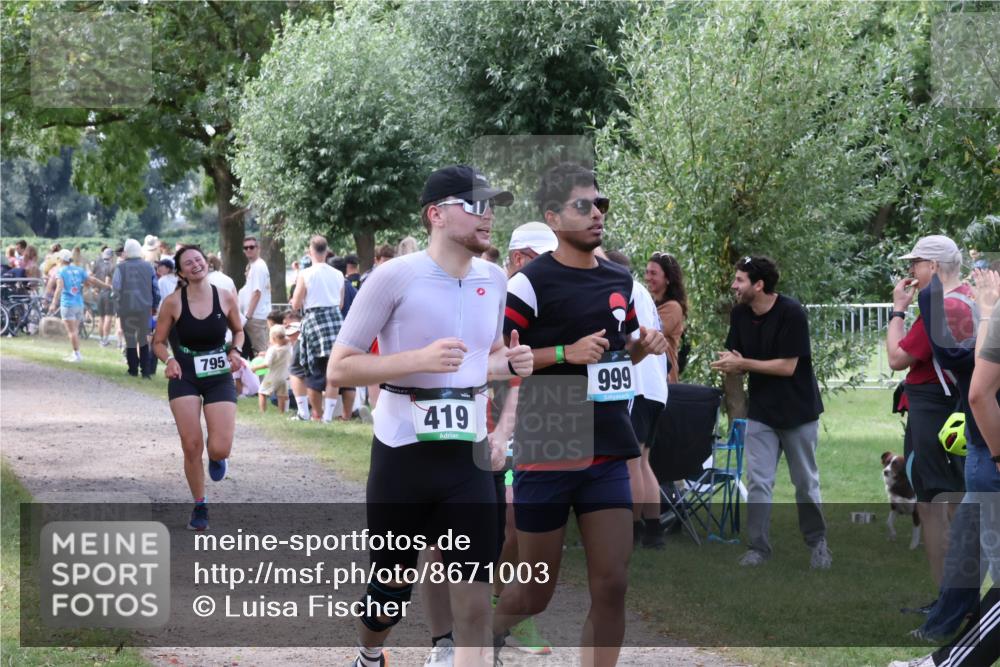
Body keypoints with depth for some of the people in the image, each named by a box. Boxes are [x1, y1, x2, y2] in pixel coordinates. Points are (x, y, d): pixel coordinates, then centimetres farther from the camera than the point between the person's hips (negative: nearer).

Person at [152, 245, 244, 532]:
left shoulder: (226, 298, -4)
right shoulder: (173, 303, -8)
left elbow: (238, 331, 13)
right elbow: (158, 342, 1)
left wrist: (235, 351, -7)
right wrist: (169, 360, -19)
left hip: (219, 377, 1)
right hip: (184, 377, -1)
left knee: (220, 449, -10)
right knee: (192, 447, -5)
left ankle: (216, 456, 31)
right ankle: (200, 507, 14)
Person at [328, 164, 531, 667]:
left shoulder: (494, 281, 5)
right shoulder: (394, 277, -13)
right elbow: (338, 368, -13)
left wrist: (511, 363, -1)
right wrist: (419, 359, -25)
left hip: (468, 457, 4)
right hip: (403, 456, -4)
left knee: (475, 604, -5)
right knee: (389, 593, 12)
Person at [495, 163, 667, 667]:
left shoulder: (620, 280, 10)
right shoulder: (531, 283, -11)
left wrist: (641, 347, 4)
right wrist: (565, 352, -22)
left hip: (607, 455, 5)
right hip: (546, 455, -5)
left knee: (612, 586, -2)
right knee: (536, 593, 5)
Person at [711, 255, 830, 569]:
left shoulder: (792, 313, -20)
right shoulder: (739, 314, -1)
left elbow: (787, 366, -22)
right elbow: (735, 360, 4)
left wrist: (742, 364, -24)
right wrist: (730, 364, -21)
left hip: (798, 410, -4)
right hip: (761, 411, 4)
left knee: (806, 482, 8)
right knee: (758, 481, -2)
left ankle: (817, 542, 23)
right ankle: (758, 546, 4)